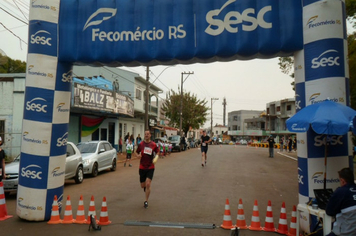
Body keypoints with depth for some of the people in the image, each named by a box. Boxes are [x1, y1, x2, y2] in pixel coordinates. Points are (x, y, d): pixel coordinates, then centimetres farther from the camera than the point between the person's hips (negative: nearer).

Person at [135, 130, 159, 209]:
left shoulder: (153, 145, -3)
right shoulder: (141, 144, 1)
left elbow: (157, 152, 10)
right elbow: (137, 152, 12)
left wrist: (156, 157, -11)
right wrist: (138, 155, -11)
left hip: (150, 167, -2)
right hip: (142, 167, 2)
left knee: (148, 184, -12)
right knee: (143, 185, 9)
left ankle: (146, 201, 5)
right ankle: (146, 189, 47)